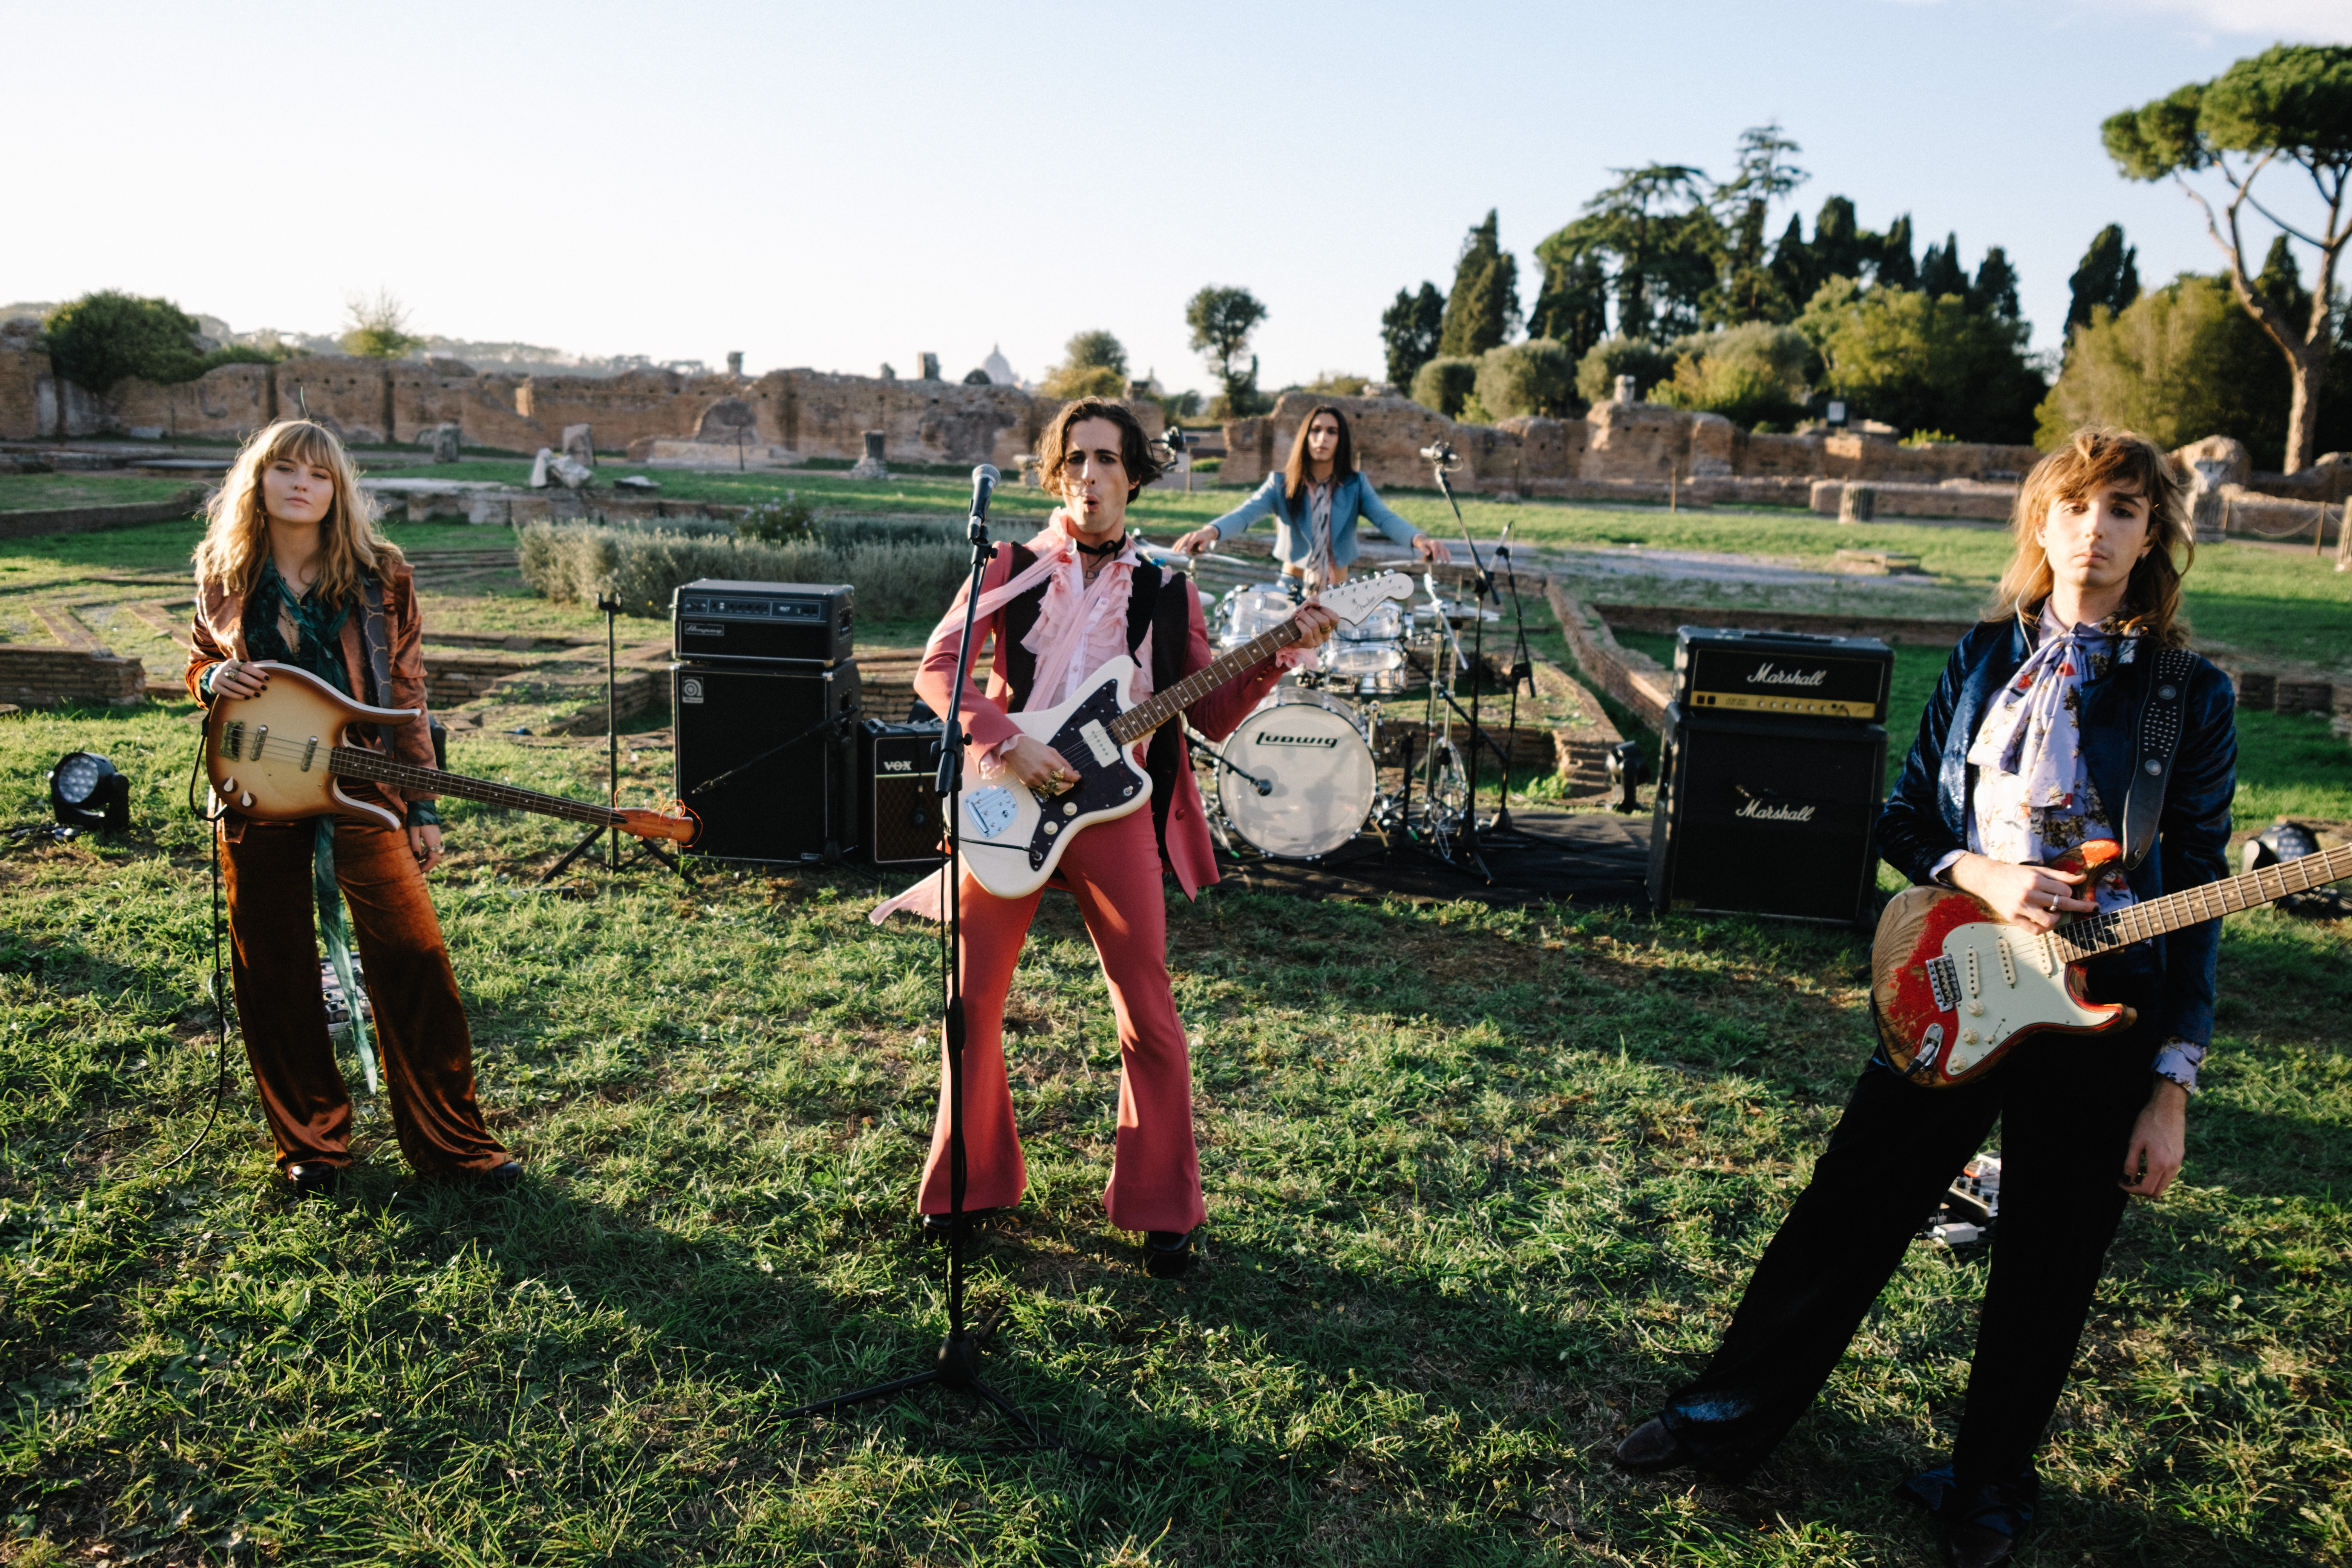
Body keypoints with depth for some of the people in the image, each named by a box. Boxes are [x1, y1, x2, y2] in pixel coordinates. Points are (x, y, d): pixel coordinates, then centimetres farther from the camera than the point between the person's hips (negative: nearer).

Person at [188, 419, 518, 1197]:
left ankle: (450, 1139, 8)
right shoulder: (224, 575, 2)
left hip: (358, 792, -2)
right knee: (275, 979, 9)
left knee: (413, 958, -5)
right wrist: (213, 682, -9)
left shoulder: (378, 576, -3)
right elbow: (200, 663, 17)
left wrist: (422, 807, -1)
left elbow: (406, 694, 0)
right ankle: (309, 1141, 26)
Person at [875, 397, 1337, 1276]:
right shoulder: (1013, 569, 5)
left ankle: (1161, 1206, 16)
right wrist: (1009, 743, -16)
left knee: (1148, 1013, 0)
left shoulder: (1166, 589, 8)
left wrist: (1280, 654, -7)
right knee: (976, 1000, 7)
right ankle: (972, 1182, 27)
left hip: (1117, 808, 0)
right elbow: (936, 668, -2)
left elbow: (1212, 716, 7)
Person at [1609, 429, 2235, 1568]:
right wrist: (1980, 876, -15)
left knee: (2045, 1270, 12)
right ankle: (1734, 1414, 27)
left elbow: (2198, 897, -4)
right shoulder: (1982, 659, 4)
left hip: (2105, 1014, -2)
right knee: (1845, 1216, 9)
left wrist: (2173, 1086, -7)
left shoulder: (2191, 696, -4)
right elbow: (1903, 821, 8)